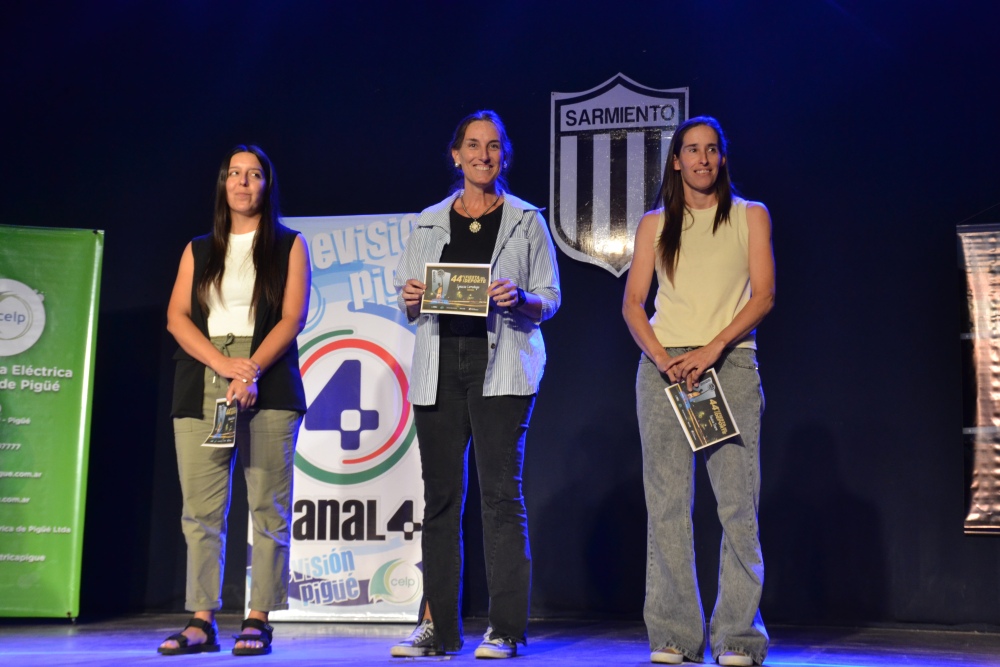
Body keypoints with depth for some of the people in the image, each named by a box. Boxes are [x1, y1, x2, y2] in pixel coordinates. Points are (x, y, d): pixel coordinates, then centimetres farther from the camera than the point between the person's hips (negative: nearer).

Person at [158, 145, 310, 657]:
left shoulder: (288, 245, 10)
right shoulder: (199, 250, 18)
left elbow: (293, 317, -1)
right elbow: (177, 316, 7)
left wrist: (252, 370, -16)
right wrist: (223, 363, -10)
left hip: (267, 382, -2)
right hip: (201, 384, 3)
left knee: (267, 507, -4)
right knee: (200, 508, 0)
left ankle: (258, 620, 0)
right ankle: (201, 621, 4)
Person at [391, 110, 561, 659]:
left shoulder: (526, 220, 8)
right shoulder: (430, 222, 15)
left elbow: (550, 299, 6)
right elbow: (406, 302, 16)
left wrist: (519, 298, -15)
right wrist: (411, 298, -6)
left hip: (501, 368, -3)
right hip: (439, 368, 3)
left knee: (500, 491, -8)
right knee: (441, 494, 4)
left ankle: (504, 629, -2)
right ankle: (437, 625, 10)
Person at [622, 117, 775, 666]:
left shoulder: (750, 216, 11)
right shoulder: (654, 225, 14)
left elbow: (763, 296, 2)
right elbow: (632, 303, 8)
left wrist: (712, 349, -12)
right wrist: (662, 358, -9)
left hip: (730, 364, -1)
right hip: (663, 366, 1)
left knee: (738, 503, -7)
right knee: (667, 504, -1)